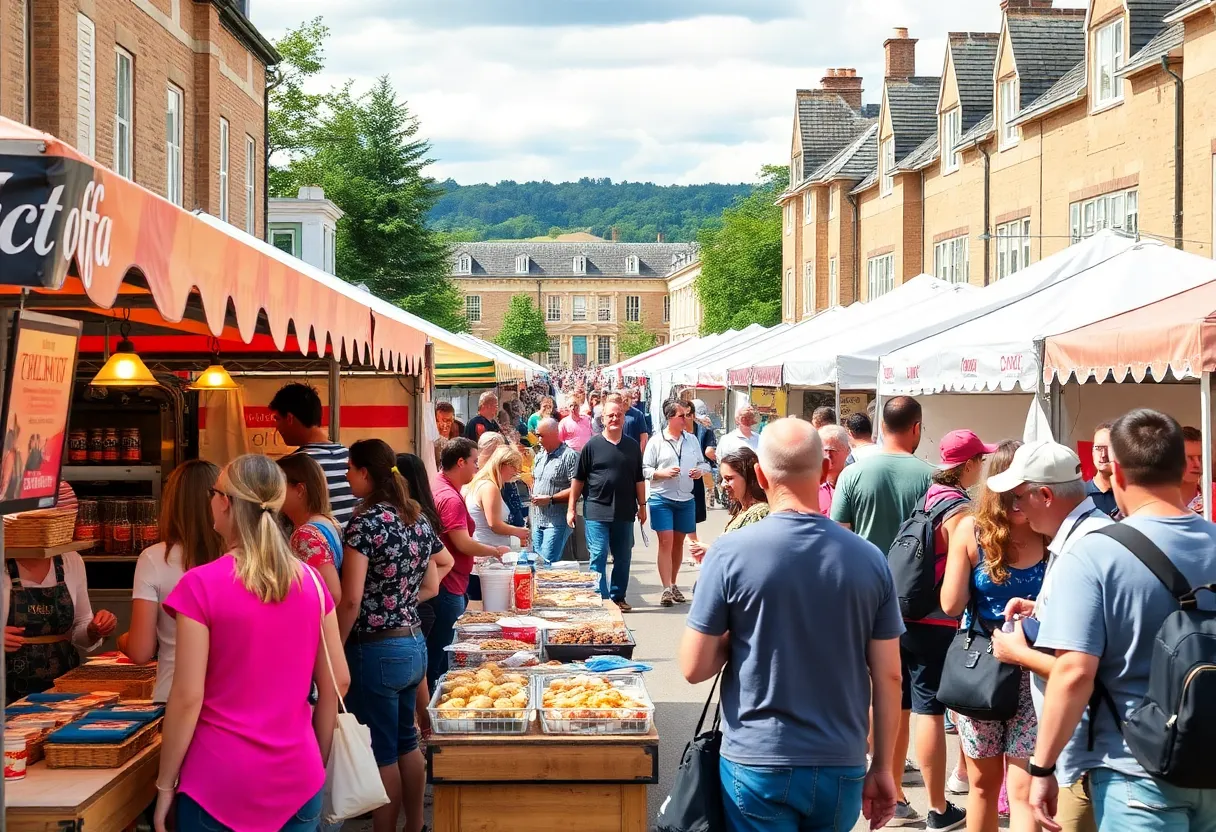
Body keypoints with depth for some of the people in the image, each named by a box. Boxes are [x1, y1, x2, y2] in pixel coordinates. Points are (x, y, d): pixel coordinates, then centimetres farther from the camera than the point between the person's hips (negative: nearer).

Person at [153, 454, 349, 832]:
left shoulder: (201, 585, -12)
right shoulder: (311, 581, 0)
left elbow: (188, 699, -13)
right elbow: (337, 682, 4)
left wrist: (165, 784, -3)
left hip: (221, 781, -3)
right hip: (298, 778, 4)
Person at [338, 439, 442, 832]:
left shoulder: (366, 522, -17)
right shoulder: (418, 519, 6)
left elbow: (351, 601, -20)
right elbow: (430, 587, 15)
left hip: (377, 651, -8)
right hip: (415, 645, 8)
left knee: (381, 754, 3)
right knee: (406, 744, 19)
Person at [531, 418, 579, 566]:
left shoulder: (569, 456, -11)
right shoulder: (540, 455, 15)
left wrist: (550, 499, -19)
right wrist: (533, 495, 8)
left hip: (557, 522, -8)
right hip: (538, 520, 8)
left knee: (547, 562, -13)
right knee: (538, 561, 10)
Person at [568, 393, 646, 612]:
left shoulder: (633, 447, 8)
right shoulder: (592, 446, -1)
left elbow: (639, 479, 14)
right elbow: (578, 479, 2)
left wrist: (642, 505, 11)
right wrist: (571, 508, 0)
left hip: (624, 512, 3)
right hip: (597, 512, -3)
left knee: (623, 557, 10)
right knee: (598, 557, -5)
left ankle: (618, 597, 21)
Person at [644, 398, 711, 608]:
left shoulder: (692, 440, 7)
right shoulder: (657, 442, -4)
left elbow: (703, 463, 15)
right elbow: (645, 469, -4)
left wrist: (701, 470, -6)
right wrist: (663, 473, -20)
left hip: (686, 499, 4)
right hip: (662, 498, -4)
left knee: (678, 543, 13)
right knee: (665, 542, -10)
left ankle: (673, 584, 26)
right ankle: (667, 589, -11)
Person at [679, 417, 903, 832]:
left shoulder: (731, 552, -12)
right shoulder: (870, 560, -4)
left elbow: (694, 668, -8)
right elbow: (888, 678, 0)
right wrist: (882, 767, 10)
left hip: (757, 766, -3)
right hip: (842, 768, 3)